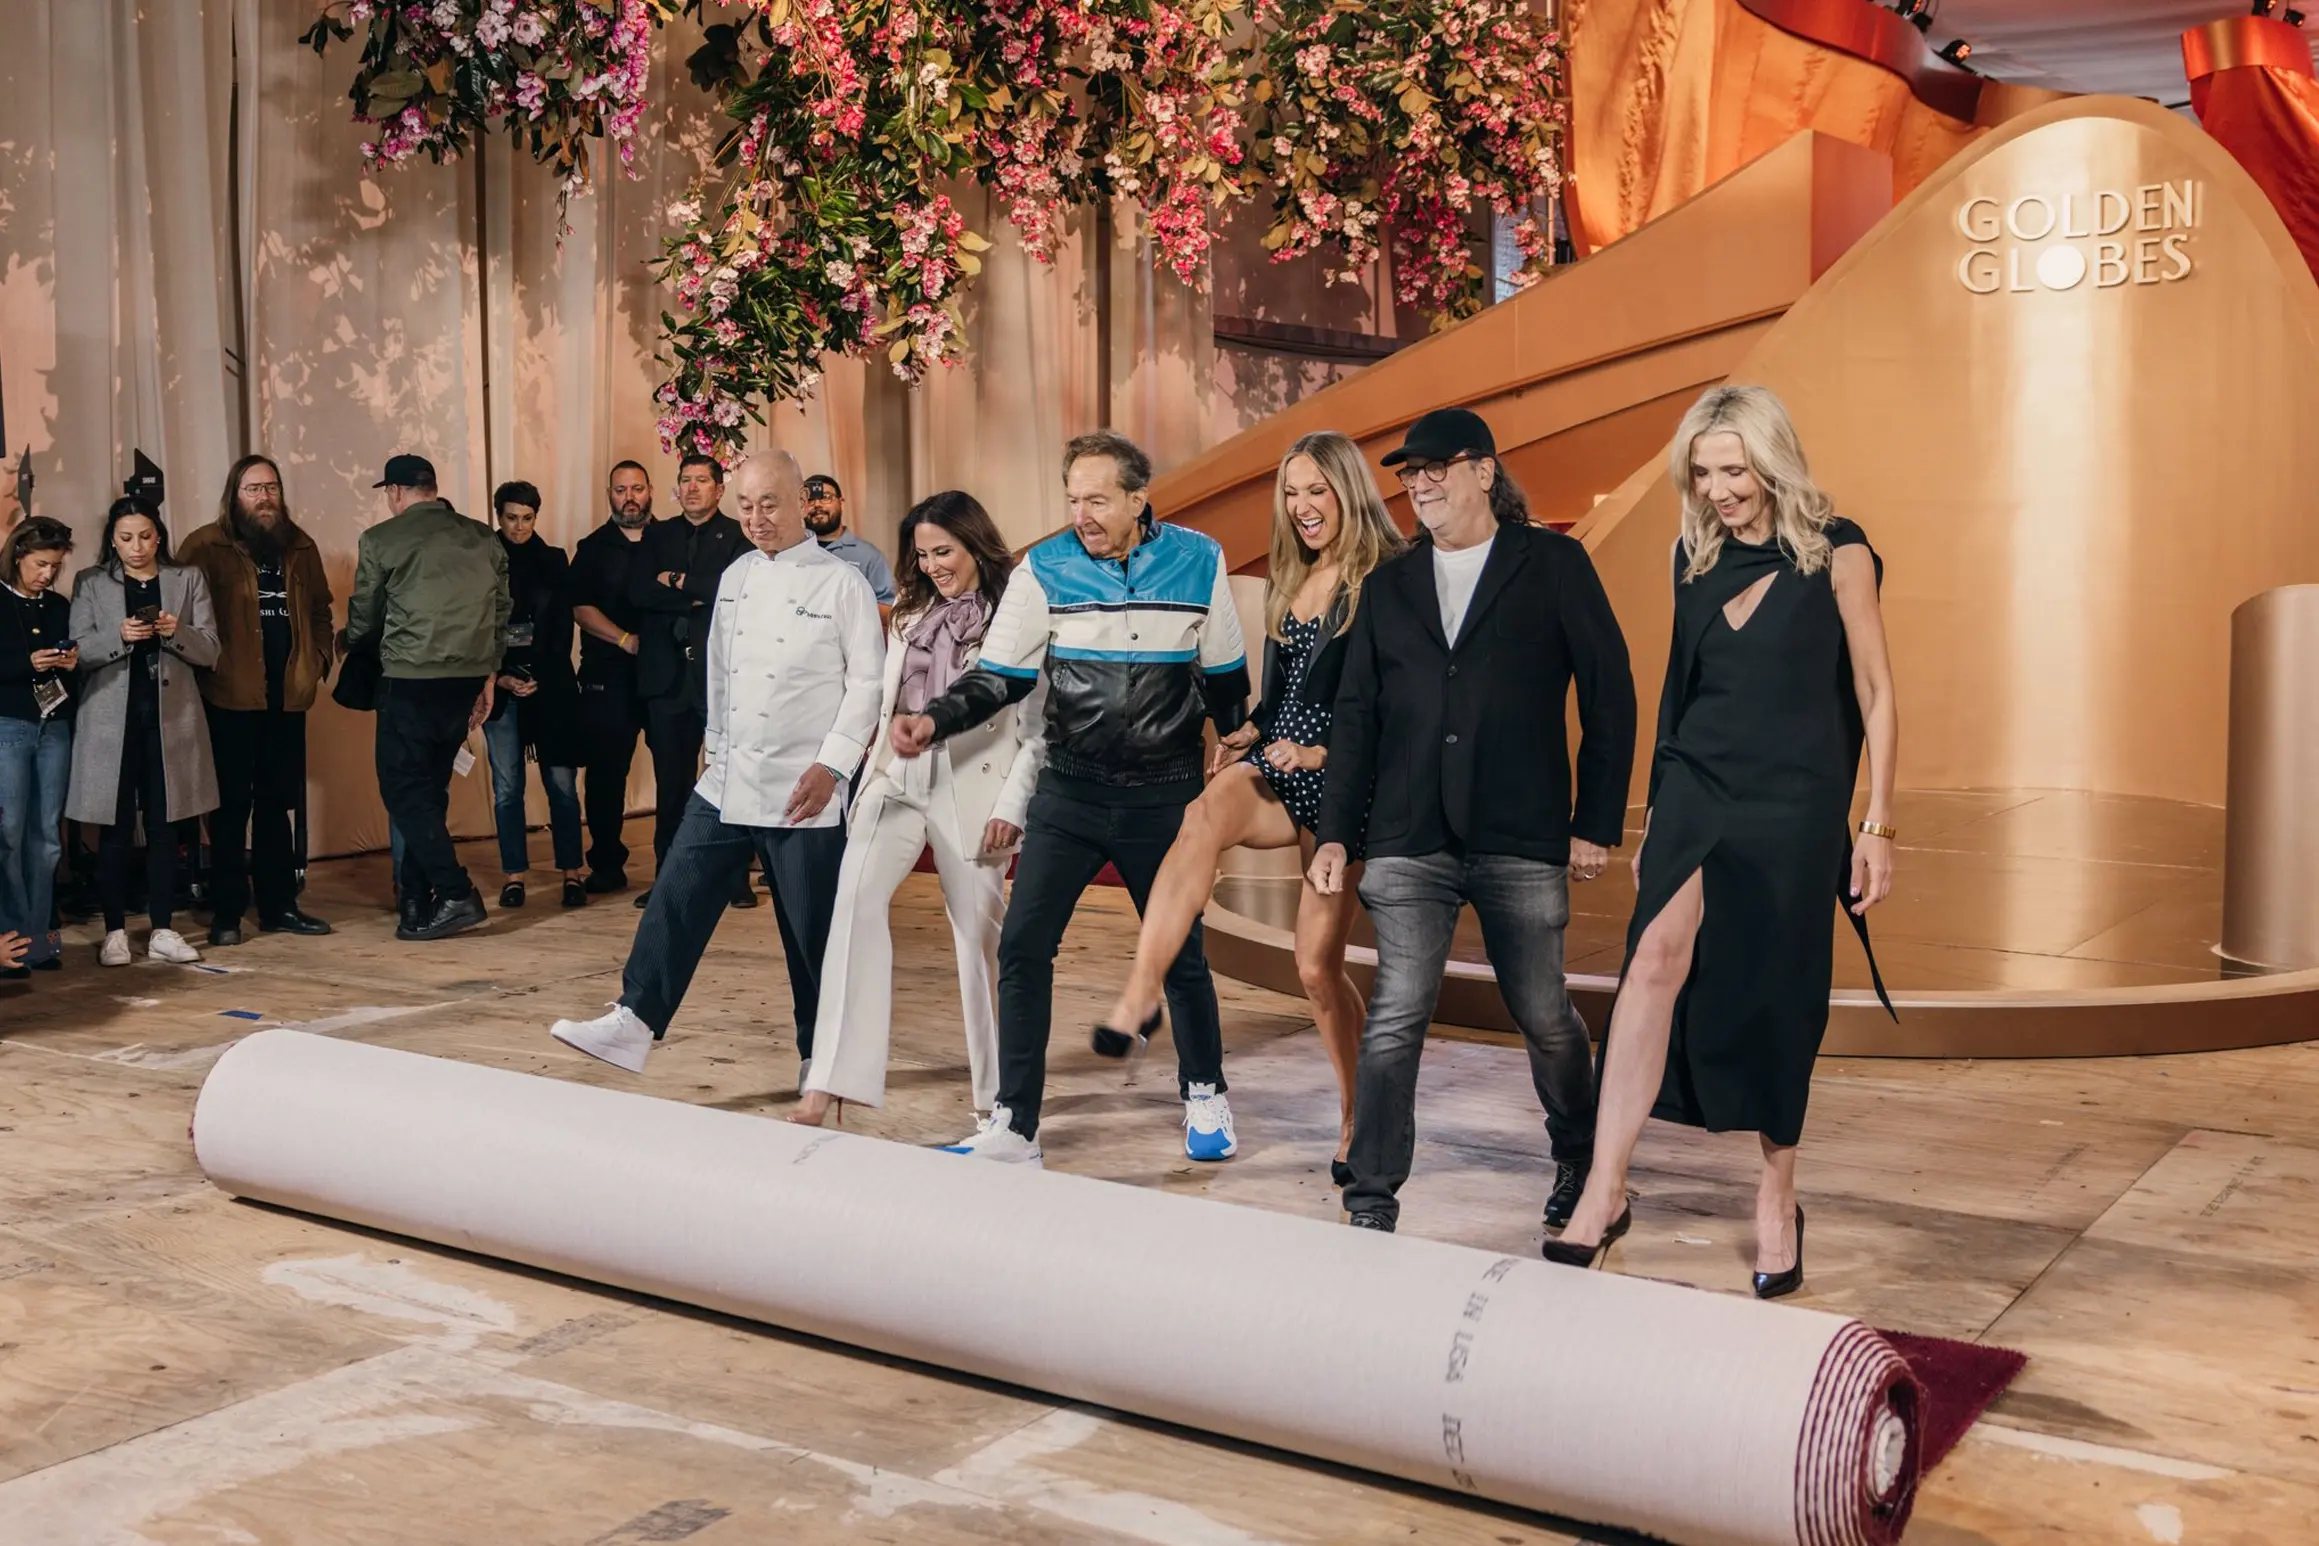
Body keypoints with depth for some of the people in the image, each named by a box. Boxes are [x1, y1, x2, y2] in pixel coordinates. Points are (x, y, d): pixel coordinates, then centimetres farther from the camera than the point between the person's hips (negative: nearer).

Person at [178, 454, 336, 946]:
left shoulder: (299, 546, 13)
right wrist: (203, 664, -15)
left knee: (277, 802, 12)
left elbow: (320, 609, 20)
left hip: (287, 696, 5)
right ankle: (226, 914, 7)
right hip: (230, 697, -5)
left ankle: (279, 904, 20)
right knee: (232, 805, 1)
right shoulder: (205, 548, -4)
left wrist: (320, 658, 8)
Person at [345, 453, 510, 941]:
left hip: (411, 680, -5)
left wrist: (348, 644, 27)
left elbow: (364, 618, 6)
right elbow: (500, 614, 12)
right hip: (467, 679, 5)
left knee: (404, 788, 2)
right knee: (430, 787, 14)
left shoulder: (381, 540, -3)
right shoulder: (485, 539, 10)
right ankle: (416, 900, 16)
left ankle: (455, 893, -8)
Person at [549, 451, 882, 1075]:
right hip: (727, 783, 5)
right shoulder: (735, 577, 11)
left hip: (804, 792, -5)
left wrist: (832, 765, -15)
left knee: (812, 929, 3)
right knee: (676, 900, 1)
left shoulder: (842, 583, -7)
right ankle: (634, 1023, 6)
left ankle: (819, 1056, 17)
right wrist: (717, 750, 16)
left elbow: (867, 681, -9)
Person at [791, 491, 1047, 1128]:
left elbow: (1039, 727, -6)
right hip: (898, 777, 4)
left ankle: (997, 1085, 22)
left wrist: (1012, 806, -11)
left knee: (979, 929, 4)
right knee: (856, 897, -17)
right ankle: (832, 1081, -21)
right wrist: (873, 771, 13)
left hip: (971, 789, -4)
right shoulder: (912, 613, 15)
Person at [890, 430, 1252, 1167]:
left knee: (1180, 952, 10)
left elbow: (1225, 679, 8)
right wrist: (935, 719, -19)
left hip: (1164, 796, 0)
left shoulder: (1199, 562, -4)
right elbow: (1000, 676, -3)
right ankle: (1014, 1127, 2)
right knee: (1022, 946, -6)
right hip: (1069, 792, 1)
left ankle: (1205, 1095, 33)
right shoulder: (1045, 569, -5)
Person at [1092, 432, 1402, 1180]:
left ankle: (1359, 1118, 20)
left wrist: (1323, 752, -19)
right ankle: (1141, 988, -44)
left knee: (1318, 965, -2)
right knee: (1210, 809, -32)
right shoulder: (1287, 583, 14)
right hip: (1275, 767, 5)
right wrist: (1247, 733, 2)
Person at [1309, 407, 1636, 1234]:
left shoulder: (1553, 565, 3)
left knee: (1543, 1016, 9)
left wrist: (1597, 822, -2)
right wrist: (1337, 831, 7)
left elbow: (1609, 696, 1)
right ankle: (1371, 1200, 3)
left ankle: (1581, 1161, 34)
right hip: (1409, 840, 2)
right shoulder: (1389, 585, 14)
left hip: (1522, 840, -2)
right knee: (1394, 1018, -5)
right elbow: (1357, 718, 14)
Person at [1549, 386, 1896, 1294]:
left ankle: (1777, 1195, 25)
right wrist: (1655, 822, 18)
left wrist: (1877, 826, -6)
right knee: (1658, 953, -19)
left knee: (1777, 1005, 4)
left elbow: (1876, 698, -1)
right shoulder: (1695, 557, 10)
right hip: (1697, 787, 3)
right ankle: (1605, 1190, -21)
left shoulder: (1836, 554, -2)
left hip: (1794, 805, -2)